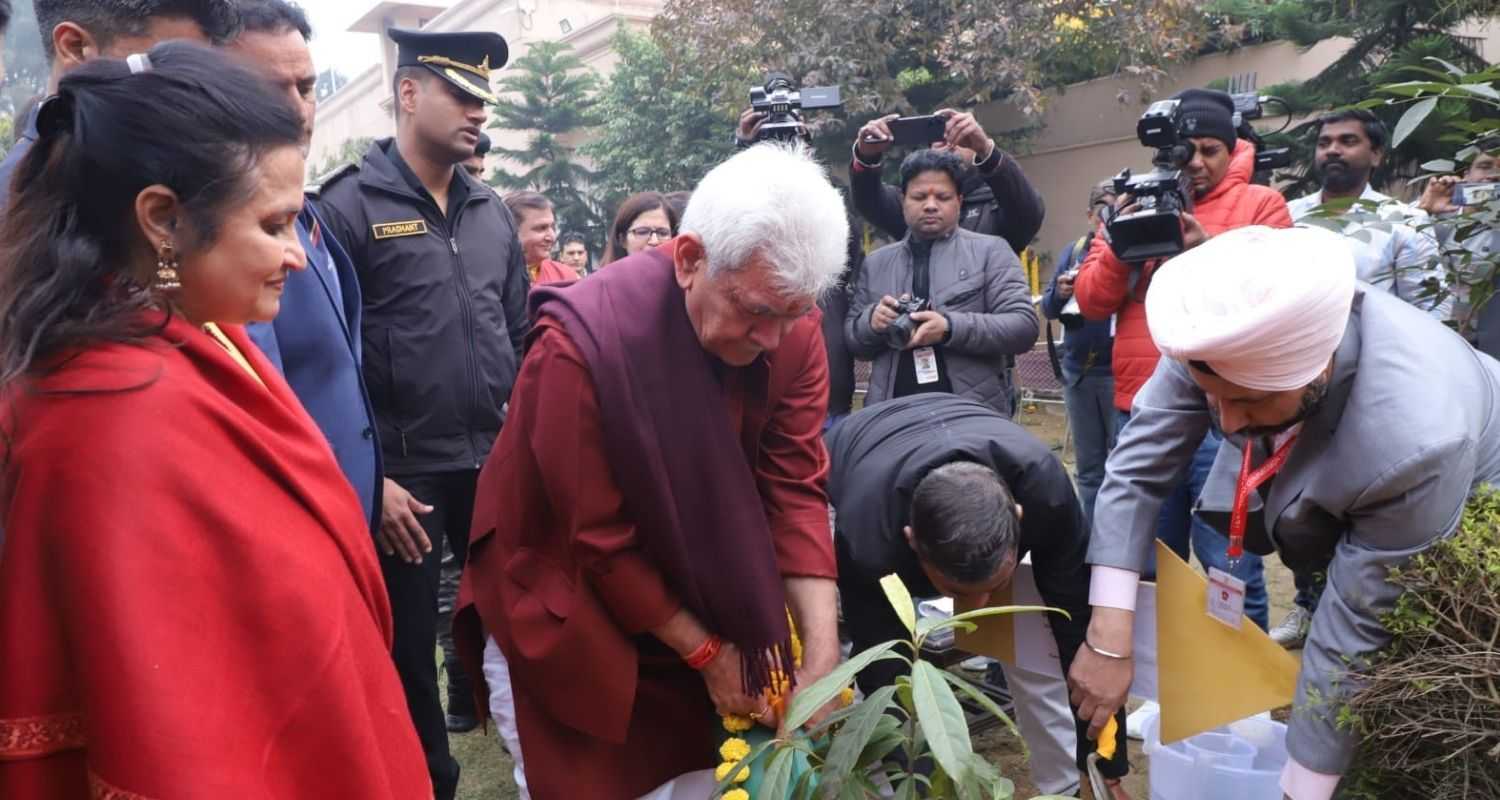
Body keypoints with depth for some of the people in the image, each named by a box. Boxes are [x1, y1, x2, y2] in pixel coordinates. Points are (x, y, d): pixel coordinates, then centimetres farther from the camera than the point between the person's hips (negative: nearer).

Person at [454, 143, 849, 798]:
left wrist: (823, 652, -19)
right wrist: (704, 652, -16)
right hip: (580, 607, -4)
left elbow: (795, 488, -12)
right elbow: (601, 540, -22)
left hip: (702, 591, 4)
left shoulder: (791, 326, -15)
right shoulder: (581, 345, -29)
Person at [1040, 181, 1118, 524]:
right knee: (1089, 467, 14)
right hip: (1078, 370, 5)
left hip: (1118, 370, -5)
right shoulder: (1074, 251, 10)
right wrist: (1059, 293, -11)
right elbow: (1047, 309, 10)